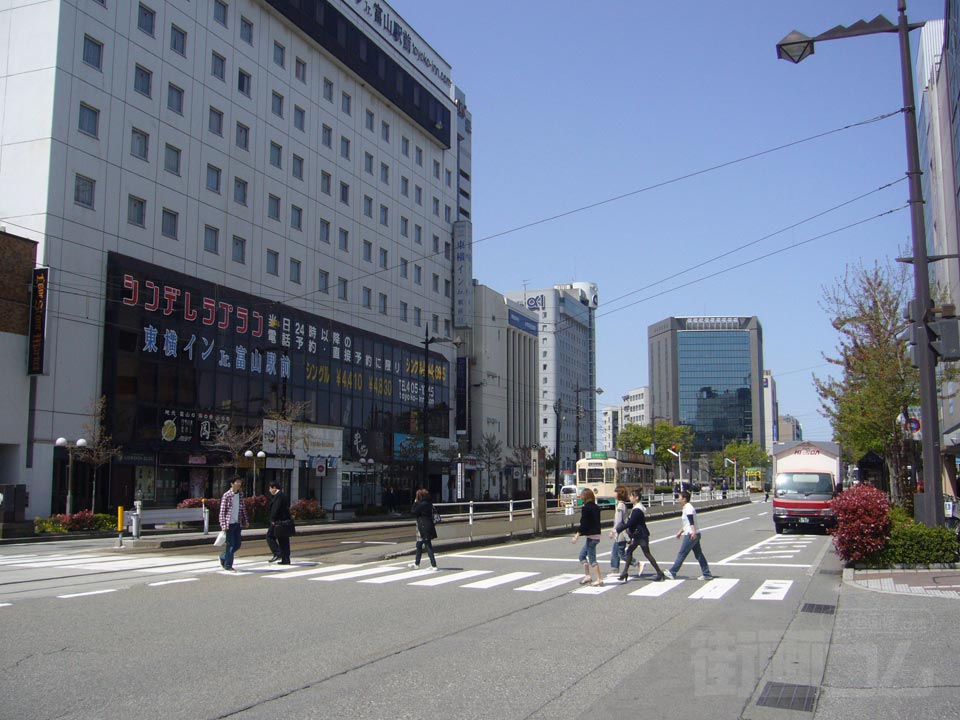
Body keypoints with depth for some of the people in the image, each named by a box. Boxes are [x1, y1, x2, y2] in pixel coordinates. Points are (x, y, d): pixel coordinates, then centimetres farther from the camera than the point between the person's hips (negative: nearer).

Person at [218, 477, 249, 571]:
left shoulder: (240, 495, 8)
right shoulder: (226, 495, -10)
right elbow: (222, 511, -11)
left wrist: (245, 521, 12)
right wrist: (223, 525, -16)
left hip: (237, 523, 6)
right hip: (229, 524, -6)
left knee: (237, 544, 10)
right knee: (230, 544, -2)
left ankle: (223, 557, 31)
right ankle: (228, 565, 9)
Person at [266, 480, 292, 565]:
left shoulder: (278, 495, -13)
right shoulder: (284, 494, 17)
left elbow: (275, 509, -19)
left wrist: (273, 520, -11)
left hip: (278, 522, -9)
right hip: (285, 521, 9)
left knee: (270, 537, 0)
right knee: (284, 541, 10)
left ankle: (277, 554, -8)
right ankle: (285, 559, 10)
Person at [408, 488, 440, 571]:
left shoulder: (421, 505, -19)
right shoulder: (429, 504, 8)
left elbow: (413, 512, -12)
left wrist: (415, 503, -5)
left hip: (424, 529, -9)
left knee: (428, 546, -6)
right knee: (419, 545, 20)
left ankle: (434, 565, -6)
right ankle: (417, 563, 33)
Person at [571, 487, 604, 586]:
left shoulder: (585, 508, -16)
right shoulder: (596, 507, 8)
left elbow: (583, 524, -19)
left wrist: (576, 536, -15)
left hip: (590, 536, -9)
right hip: (597, 535, 9)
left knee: (592, 559, -2)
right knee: (582, 555, 19)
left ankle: (599, 580, -1)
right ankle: (587, 576, 20)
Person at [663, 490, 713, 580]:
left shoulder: (688, 508, -14)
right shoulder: (687, 507, 17)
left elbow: (691, 521, -27)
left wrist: (693, 532, -37)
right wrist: (681, 531, 32)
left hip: (691, 535, -10)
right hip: (695, 535, 10)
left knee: (682, 554, -3)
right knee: (698, 554, 11)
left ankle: (672, 572, 3)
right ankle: (706, 574, 11)